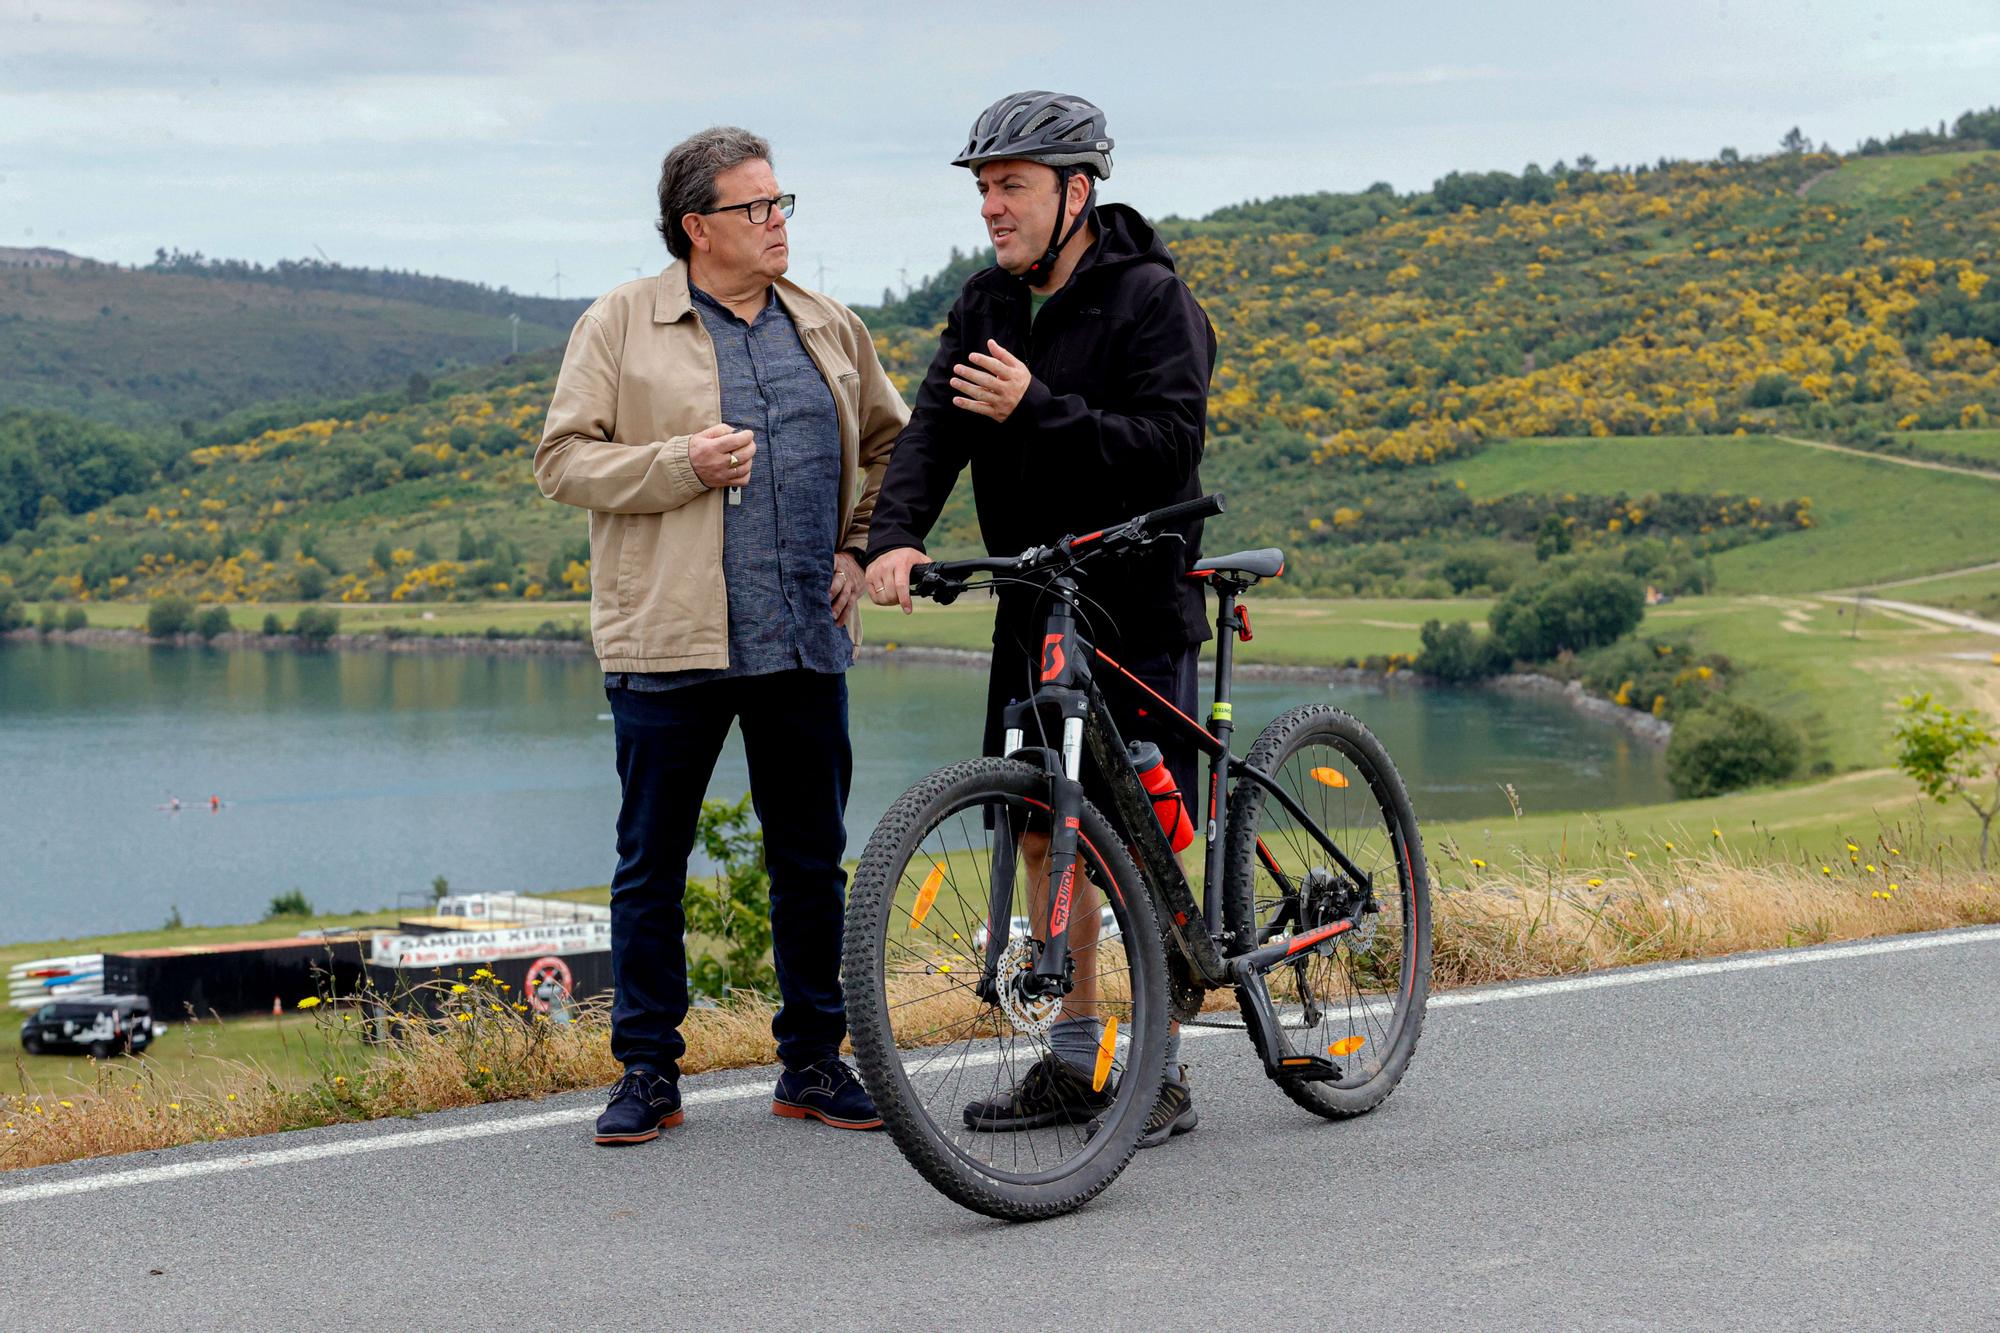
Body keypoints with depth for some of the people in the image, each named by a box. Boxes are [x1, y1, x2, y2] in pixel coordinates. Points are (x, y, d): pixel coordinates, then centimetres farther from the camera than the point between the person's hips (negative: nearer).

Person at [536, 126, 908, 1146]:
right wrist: (682, 464, -15)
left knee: (813, 860, 8)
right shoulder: (621, 323, 1)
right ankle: (648, 1072, 12)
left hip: (804, 642, 4)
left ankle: (813, 1063, 20)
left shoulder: (827, 328, 13)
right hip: (669, 641, -3)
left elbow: (892, 444, 25)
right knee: (651, 867, 3)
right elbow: (563, 461, -3)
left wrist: (860, 547, 12)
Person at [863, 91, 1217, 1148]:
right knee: (1044, 831, 10)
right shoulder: (989, 302, 7)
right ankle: (1074, 1062, 21)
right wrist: (895, 535, -21)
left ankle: (1163, 1075, 7)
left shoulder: (1151, 298, -12)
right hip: (1033, 600, 7)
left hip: (1138, 604, -7)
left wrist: (1038, 410, -30)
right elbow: (935, 424, -4)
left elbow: (1168, 445, -22)